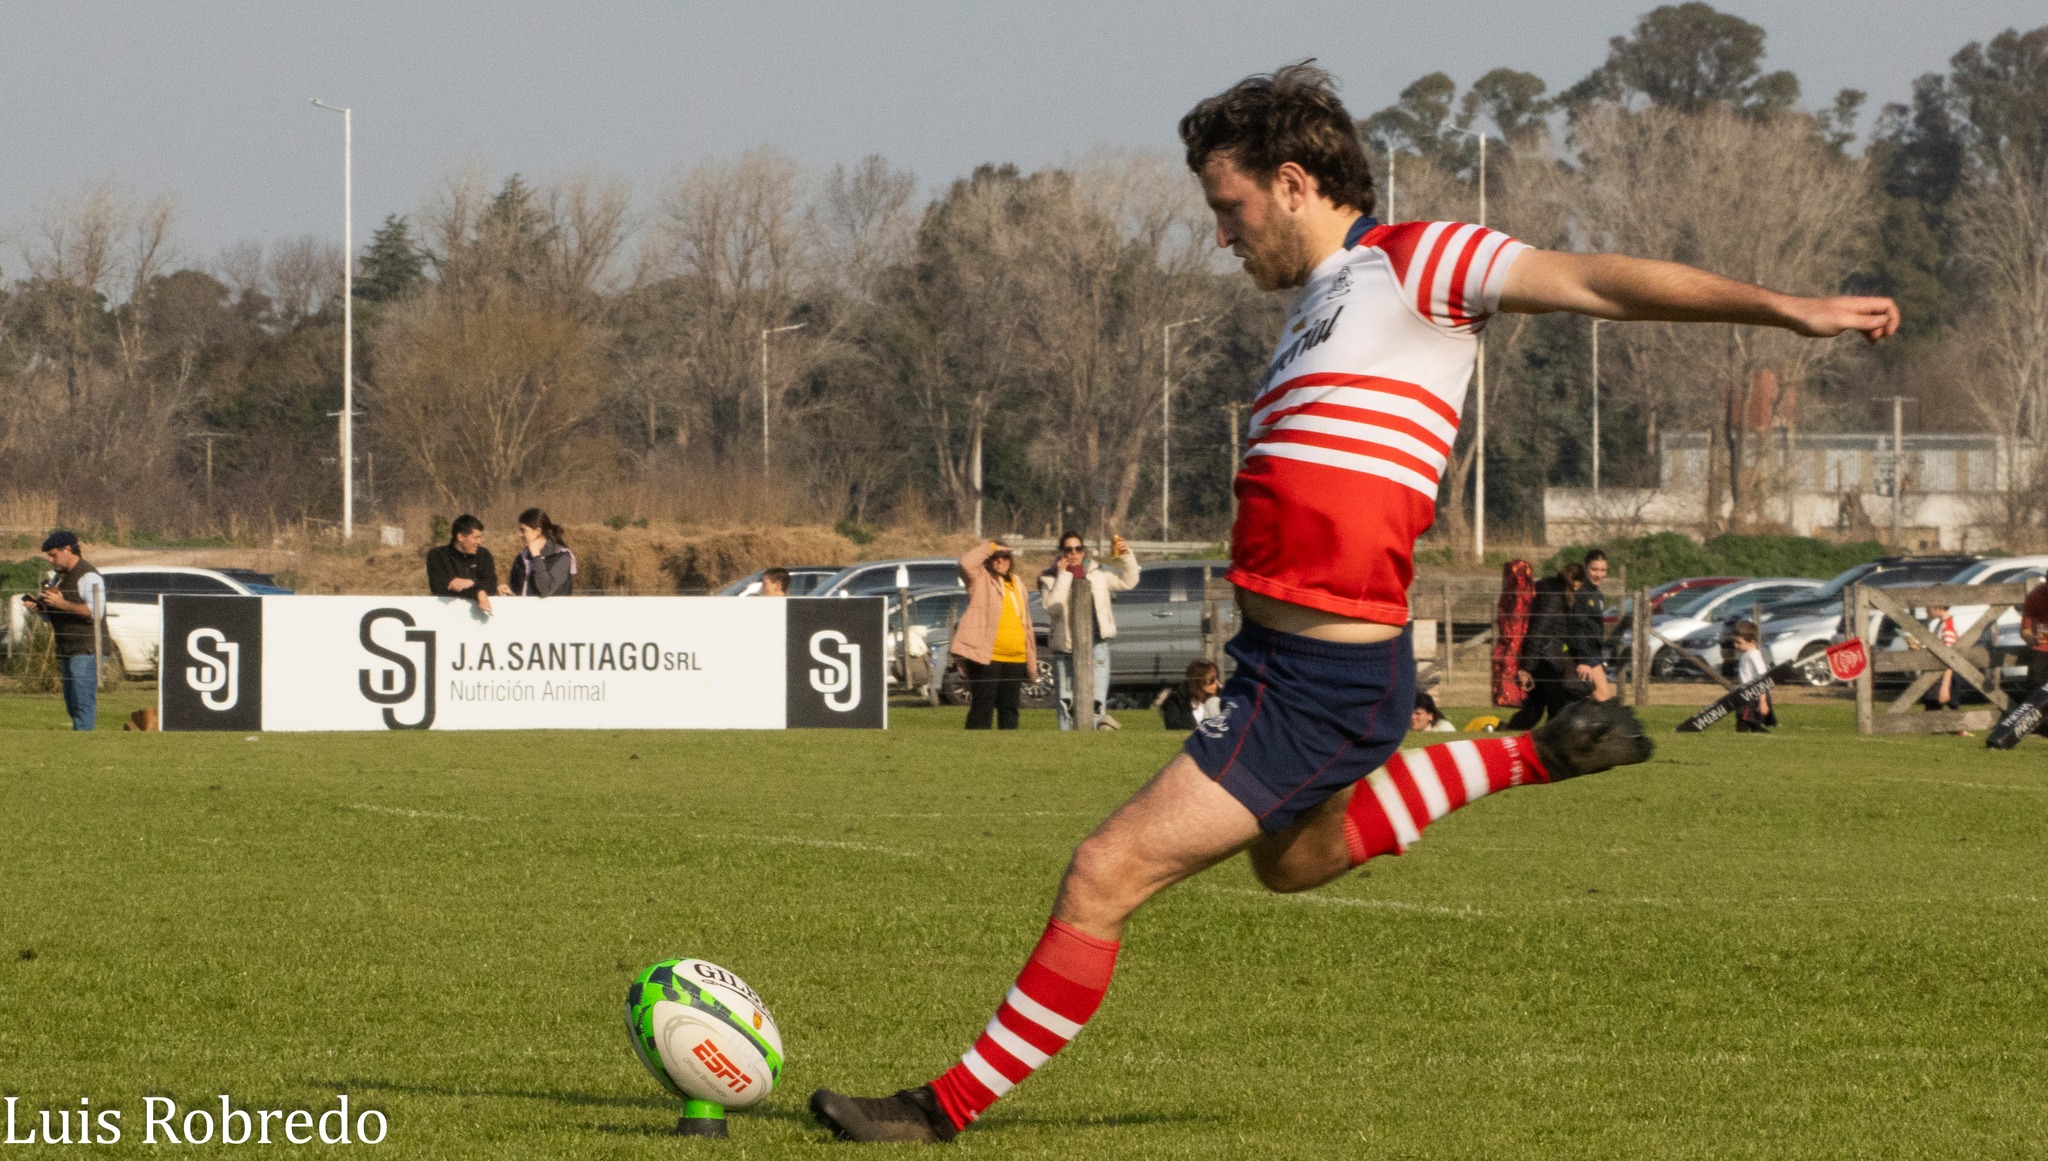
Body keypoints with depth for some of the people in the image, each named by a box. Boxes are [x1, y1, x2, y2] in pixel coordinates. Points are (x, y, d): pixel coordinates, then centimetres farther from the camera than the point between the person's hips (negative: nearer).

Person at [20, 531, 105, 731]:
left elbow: (95, 611, -22)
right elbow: (51, 615, 25)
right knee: (72, 705, 11)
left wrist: (62, 604, -22)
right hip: (66, 651, 10)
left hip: (85, 650, -10)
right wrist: (38, 605, 3)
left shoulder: (89, 577, -11)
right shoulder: (58, 577, 19)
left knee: (83, 702, -13)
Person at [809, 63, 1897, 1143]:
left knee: (1104, 874, -9)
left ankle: (953, 1104, 1)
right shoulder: (1327, 297, 16)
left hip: (1318, 691, -11)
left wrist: (1783, 307, -22)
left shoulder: (1413, 261, -11)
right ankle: (1528, 758, 30)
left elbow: (1597, 281, -16)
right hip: (1279, 661, 11)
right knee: (1291, 860, 35)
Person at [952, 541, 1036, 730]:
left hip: (1015, 659, 6)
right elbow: (966, 563, -19)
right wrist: (990, 547, -8)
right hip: (986, 657, -6)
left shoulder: (1017, 585, 20)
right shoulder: (981, 580, 3)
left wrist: (1031, 660, 18)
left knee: (1009, 707, 9)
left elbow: (1026, 623, 23)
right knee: (982, 706, -9)